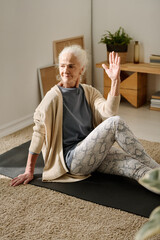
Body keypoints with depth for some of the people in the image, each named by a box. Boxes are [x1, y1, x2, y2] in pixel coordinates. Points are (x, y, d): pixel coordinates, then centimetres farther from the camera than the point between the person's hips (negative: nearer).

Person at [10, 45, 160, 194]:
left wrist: (115, 81, -22)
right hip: (72, 158, -6)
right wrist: (29, 171, -6)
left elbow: (108, 112, -11)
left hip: (94, 152, 6)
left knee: (130, 161, -19)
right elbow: (39, 132, -7)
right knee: (115, 123, -23)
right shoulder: (54, 97, -8)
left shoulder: (89, 92, 7)